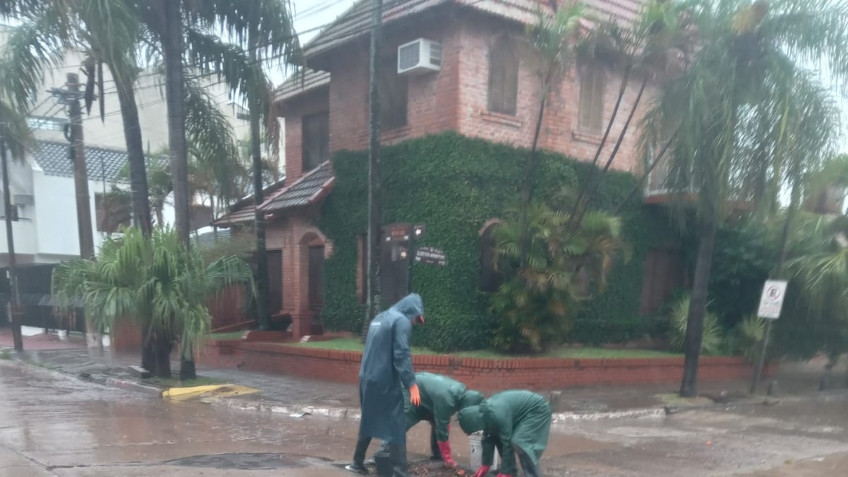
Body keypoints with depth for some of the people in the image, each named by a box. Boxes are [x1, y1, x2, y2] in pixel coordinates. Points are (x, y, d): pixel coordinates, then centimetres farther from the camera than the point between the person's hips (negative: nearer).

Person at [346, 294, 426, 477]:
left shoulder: (379, 318, 16)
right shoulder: (402, 321, -10)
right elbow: (401, 356, -19)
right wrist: (412, 384, -20)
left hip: (367, 379, 8)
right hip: (385, 383, -8)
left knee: (368, 421, 20)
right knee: (396, 427, -4)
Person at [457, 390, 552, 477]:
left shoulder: (497, 415, -33)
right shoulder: (484, 412, -5)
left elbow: (507, 442, -27)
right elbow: (488, 438, 6)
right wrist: (485, 465, 8)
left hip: (537, 410, -10)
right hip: (523, 410, 10)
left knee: (518, 442, -22)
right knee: (499, 437, 5)